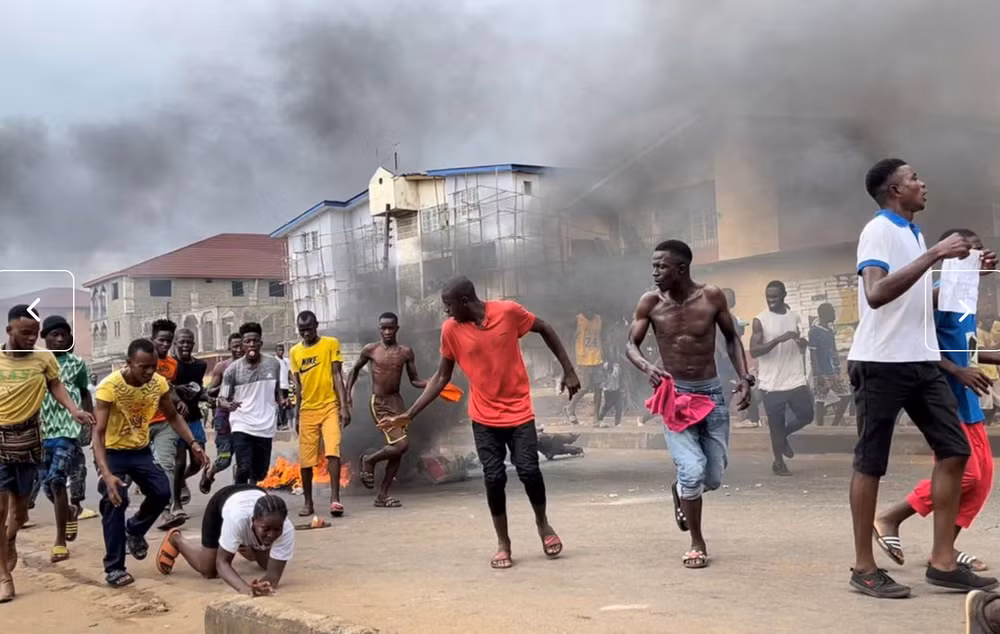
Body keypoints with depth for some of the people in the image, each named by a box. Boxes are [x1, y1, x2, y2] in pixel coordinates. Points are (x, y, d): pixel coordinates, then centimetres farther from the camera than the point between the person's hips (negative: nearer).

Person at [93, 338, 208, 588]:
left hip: (141, 450, 5)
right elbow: (98, 433, -31)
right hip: (113, 452, -5)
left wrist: (193, 443, -11)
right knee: (115, 502, -17)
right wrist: (106, 475, -42)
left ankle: (134, 531, 26)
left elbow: (173, 416, 4)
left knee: (162, 492, -6)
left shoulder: (159, 383, -14)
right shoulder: (109, 387, -29)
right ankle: (114, 568, -5)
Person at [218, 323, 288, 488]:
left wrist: (282, 401, -6)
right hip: (242, 425, -3)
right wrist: (228, 404, -26)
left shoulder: (274, 364, 3)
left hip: (266, 427, 3)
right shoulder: (233, 369, -4)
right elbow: (222, 399, -2)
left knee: (259, 472, 11)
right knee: (243, 469, -20)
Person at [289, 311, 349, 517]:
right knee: (305, 459, 4)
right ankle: (308, 503, 15)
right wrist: (297, 415, 12)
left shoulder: (331, 343, 0)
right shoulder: (294, 351, 9)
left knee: (332, 451, -17)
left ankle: (335, 498, -17)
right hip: (307, 411, 3)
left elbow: (337, 375, -2)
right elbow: (298, 385, 13)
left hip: (329, 407, -3)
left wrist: (343, 406, -9)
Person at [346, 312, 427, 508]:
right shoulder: (370, 350, -3)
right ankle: (369, 460, 9)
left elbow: (414, 380, 6)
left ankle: (382, 495, 13)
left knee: (397, 451, 3)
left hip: (397, 401, 4)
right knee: (401, 444, -17)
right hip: (378, 403, -4)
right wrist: (348, 392, 3)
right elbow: (355, 369, 13)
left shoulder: (406, 352, 2)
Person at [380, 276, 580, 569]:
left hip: (519, 411, -1)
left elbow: (545, 330, 3)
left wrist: (568, 370, 0)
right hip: (484, 417, 1)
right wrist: (409, 415, -4)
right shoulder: (450, 330, -7)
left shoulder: (508, 311, -13)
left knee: (529, 470, -7)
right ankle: (503, 543, 15)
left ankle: (542, 523, 22)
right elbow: (441, 378, 1)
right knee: (494, 478, -3)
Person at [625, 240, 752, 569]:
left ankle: (681, 490, 44)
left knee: (714, 477, 8)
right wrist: (647, 367, -22)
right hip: (674, 394, -2)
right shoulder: (650, 303, -7)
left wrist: (745, 378, -6)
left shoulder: (712, 296, -7)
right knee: (693, 470, -16)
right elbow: (631, 345, 0)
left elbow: (732, 337, 5)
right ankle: (697, 543, 6)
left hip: (712, 392, 2)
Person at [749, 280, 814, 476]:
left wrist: (800, 340, -6)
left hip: (796, 380, 4)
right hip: (772, 383, -4)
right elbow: (754, 351, -16)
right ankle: (778, 462, 21)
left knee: (806, 415, 3)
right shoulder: (760, 320, -7)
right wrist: (779, 339, -26)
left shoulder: (795, 317, 7)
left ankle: (784, 436, 32)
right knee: (776, 424, 5)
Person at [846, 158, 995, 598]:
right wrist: (934, 255, -25)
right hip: (881, 362, -9)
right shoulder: (879, 231, -11)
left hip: (920, 360, 9)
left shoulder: (913, 233, 17)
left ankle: (942, 561, 9)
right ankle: (864, 567, 7)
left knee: (954, 449, 4)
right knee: (870, 463, -1)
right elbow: (876, 294, -27)